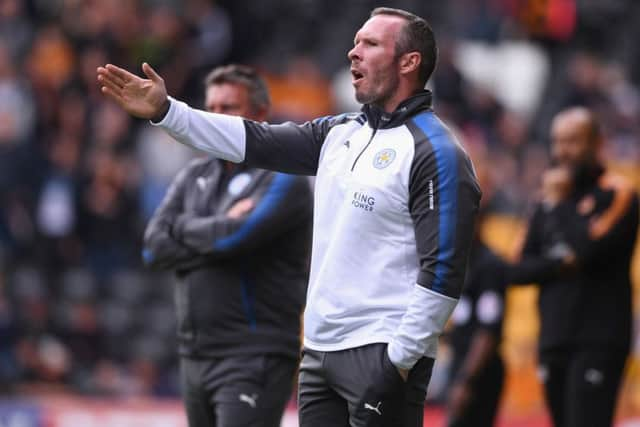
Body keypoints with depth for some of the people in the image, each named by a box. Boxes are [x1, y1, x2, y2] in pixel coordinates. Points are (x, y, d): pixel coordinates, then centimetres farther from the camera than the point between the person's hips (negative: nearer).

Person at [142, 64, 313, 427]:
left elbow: (235, 237, -20)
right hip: (196, 356, 7)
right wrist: (219, 232, -7)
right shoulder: (196, 176, 16)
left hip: (254, 359, -7)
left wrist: (183, 227, -1)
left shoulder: (284, 180, -5)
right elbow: (155, 247, 4)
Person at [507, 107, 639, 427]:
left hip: (598, 341, -7)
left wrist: (560, 204, -8)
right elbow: (520, 270, 11)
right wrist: (558, 265, -7)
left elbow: (590, 248, -20)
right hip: (554, 339, 7)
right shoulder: (549, 200, 16)